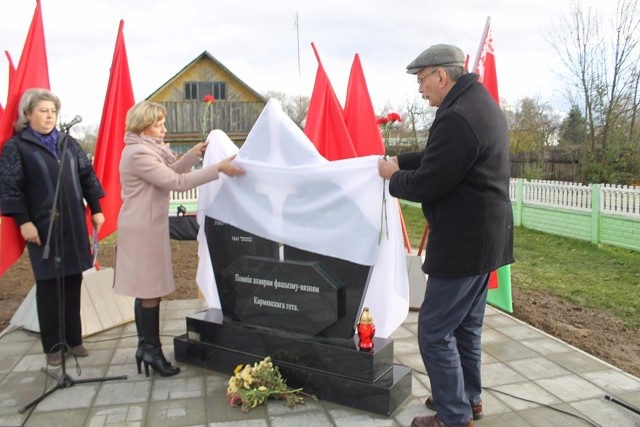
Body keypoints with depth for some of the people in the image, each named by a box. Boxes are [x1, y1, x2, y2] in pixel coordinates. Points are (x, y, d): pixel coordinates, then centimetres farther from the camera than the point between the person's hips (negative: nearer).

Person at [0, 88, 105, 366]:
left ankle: (74, 339, 21)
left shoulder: (68, 142, 12)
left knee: (73, 283, 9)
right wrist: (24, 221, -15)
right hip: (43, 227, -4)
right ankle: (53, 345, 15)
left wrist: (95, 209, 9)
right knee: (48, 286, 3)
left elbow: (87, 175, 14)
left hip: (73, 224, 4)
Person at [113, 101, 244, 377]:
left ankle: (145, 346, 24)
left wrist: (193, 155, 2)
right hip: (143, 229, -10)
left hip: (146, 226, 10)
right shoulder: (138, 154, -19)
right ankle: (151, 351, 9)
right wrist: (218, 169, -25)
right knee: (151, 291, -2)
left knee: (144, 290, 14)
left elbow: (168, 173, 14)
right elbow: (176, 182, -24)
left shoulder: (145, 149, 12)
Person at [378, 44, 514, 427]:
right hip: (484, 236, 11)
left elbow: (424, 185, -21)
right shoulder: (482, 103, 11)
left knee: (435, 331, 1)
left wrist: (393, 177, -2)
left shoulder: (457, 118, -24)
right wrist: (401, 161, 11)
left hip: (463, 241, -11)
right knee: (466, 325, 21)